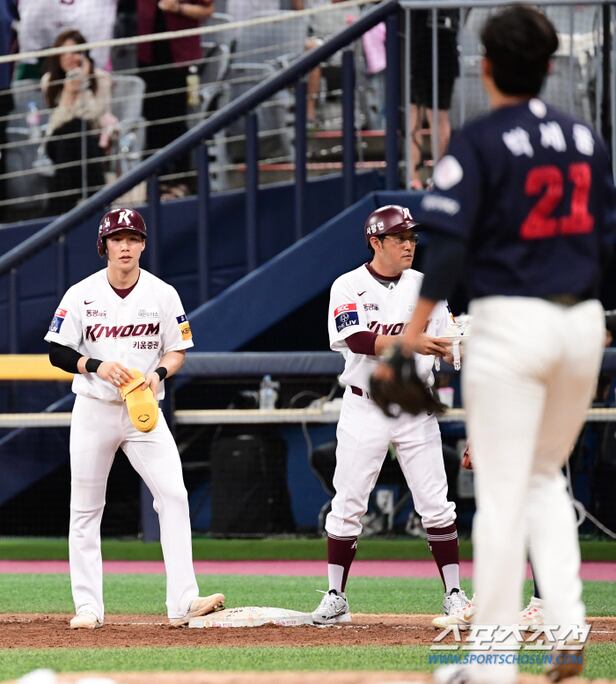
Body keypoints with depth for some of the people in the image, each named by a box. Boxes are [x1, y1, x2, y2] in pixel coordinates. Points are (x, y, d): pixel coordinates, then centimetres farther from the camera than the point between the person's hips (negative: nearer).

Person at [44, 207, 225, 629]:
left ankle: (182, 603, -18)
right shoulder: (82, 294, -2)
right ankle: (88, 607, 10)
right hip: (94, 409, 0)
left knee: (174, 495, -15)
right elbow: (57, 352, -3)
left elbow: (178, 351, 6)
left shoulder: (163, 295, 1)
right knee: (85, 508, 2)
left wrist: (159, 372, -16)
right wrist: (97, 366, -21)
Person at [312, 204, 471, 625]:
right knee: (348, 506, 0)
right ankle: (336, 598, 8)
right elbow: (358, 340, -21)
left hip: (415, 410, 2)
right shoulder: (349, 287, -4)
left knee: (436, 505, -1)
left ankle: (454, 595, 5)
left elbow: (447, 346, 1)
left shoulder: (425, 287, 6)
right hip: (365, 411, -2)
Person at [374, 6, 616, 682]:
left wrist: (414, 330, -11)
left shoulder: (479, 142, -8)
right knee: (544, 478, 21)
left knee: (501, 494, -1)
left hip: (510, 322, -5)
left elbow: (449, 246, -14)